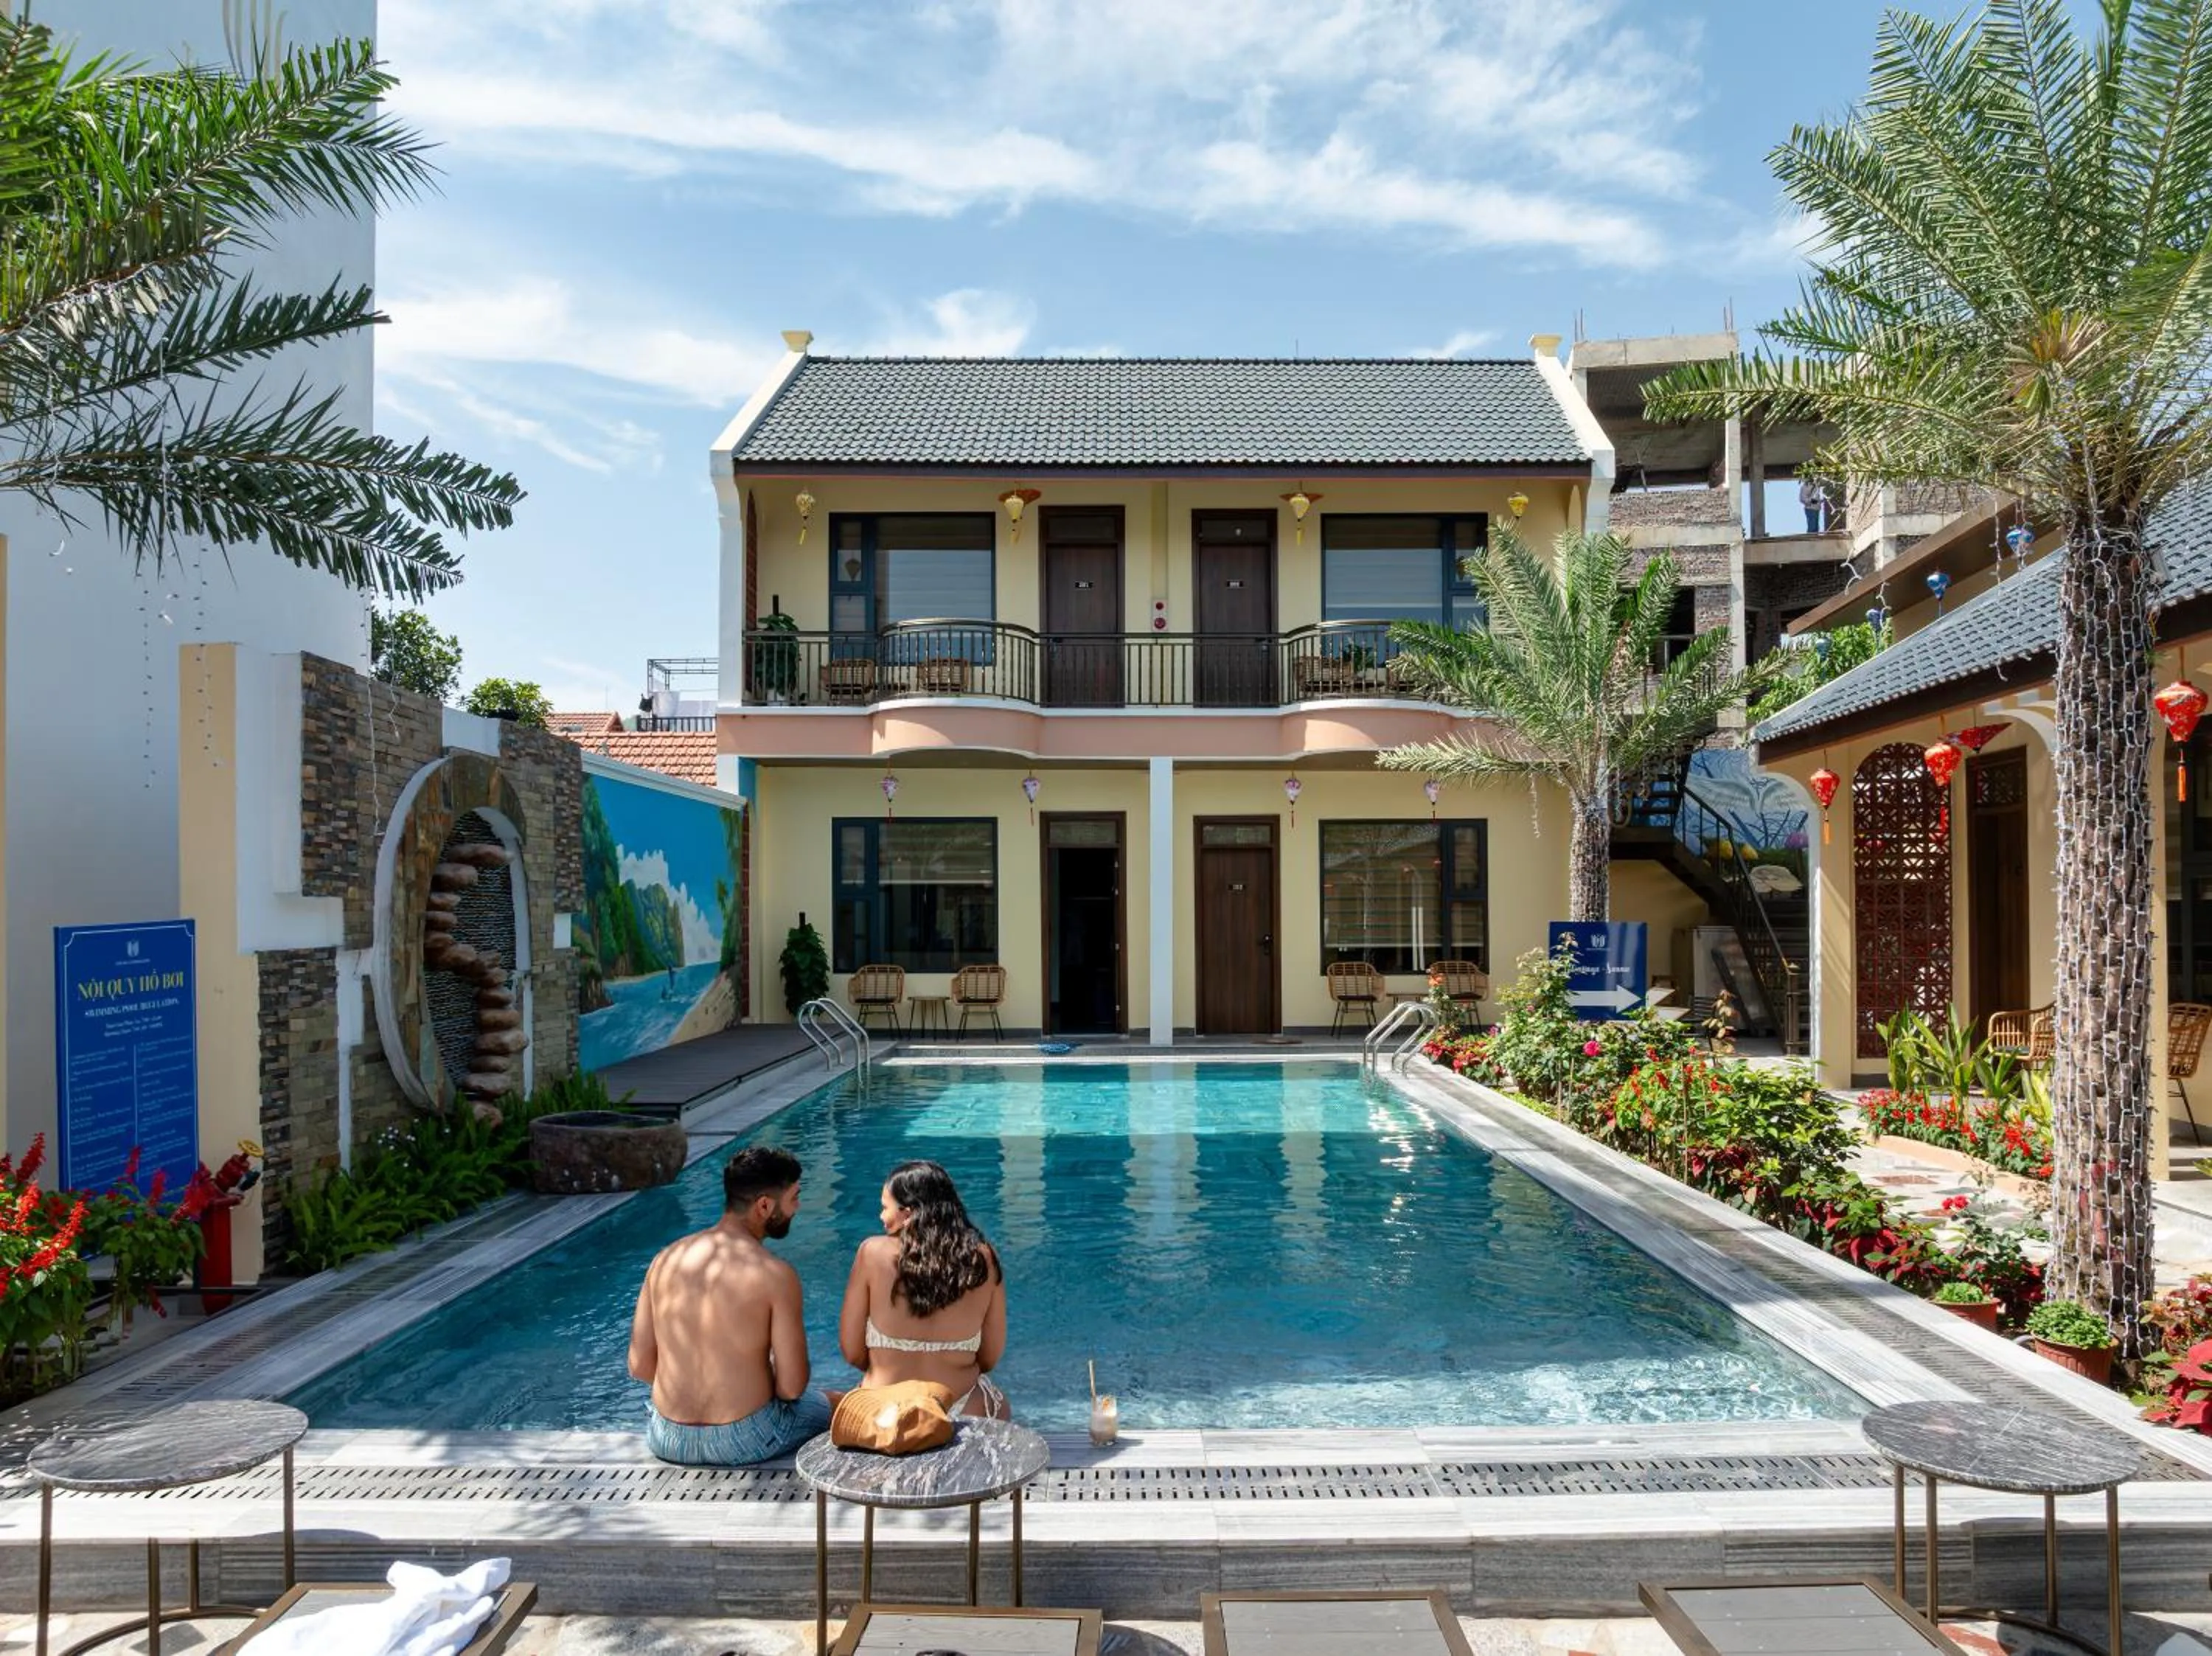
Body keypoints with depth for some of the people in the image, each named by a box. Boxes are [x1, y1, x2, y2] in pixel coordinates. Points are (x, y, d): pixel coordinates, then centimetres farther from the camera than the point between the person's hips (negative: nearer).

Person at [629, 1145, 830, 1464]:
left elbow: (639, 1366, 1)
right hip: (744, 1442, -5)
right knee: (829, 1405, 24)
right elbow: (792, 1387, -13)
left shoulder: (665, 1259, -3)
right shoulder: (775, 1275, -17)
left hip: (668, 1441, 5)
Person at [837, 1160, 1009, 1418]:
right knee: (1000, 1406, 37)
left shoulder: (873, 1253, -10)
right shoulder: (983, 1259, -5)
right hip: (962, 1414, 2)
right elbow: (990, 1359, 2)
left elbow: (851, 1352, -4)